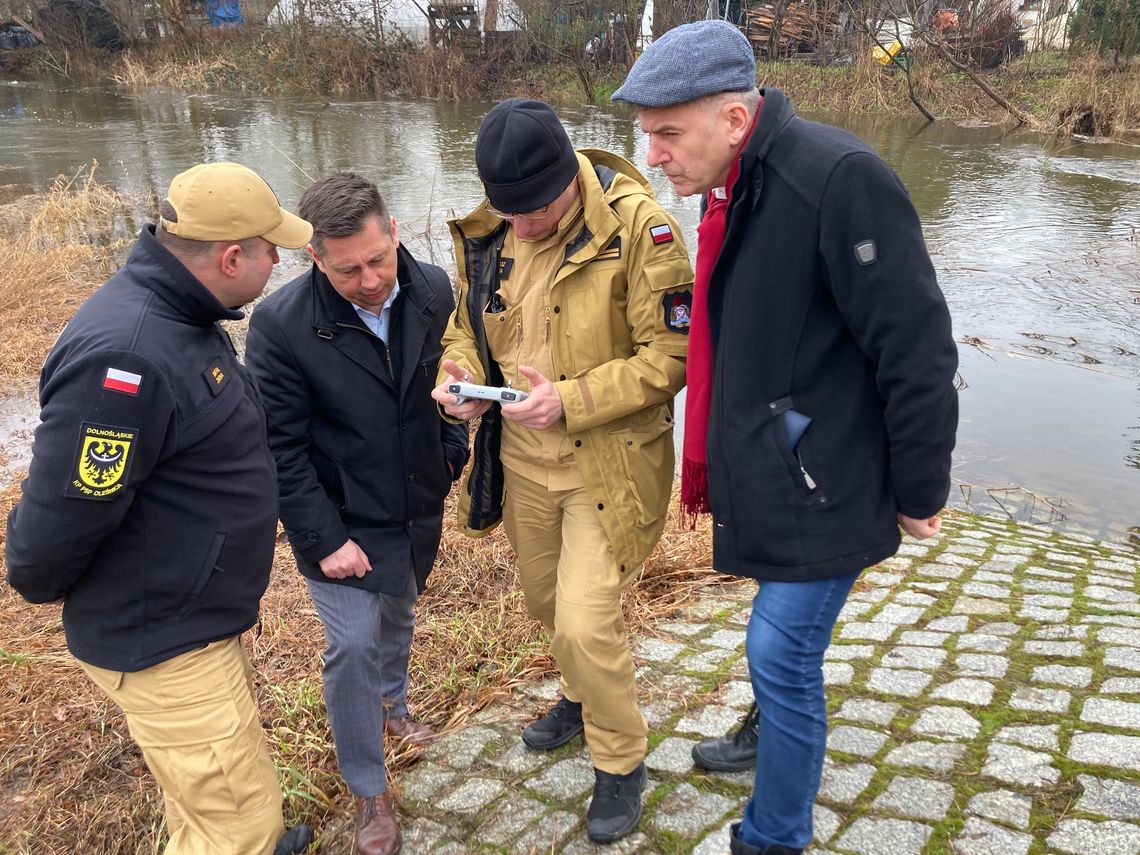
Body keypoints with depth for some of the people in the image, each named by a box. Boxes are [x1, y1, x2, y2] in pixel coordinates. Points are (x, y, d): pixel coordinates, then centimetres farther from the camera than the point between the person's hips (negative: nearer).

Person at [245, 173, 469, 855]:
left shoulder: (434, 292, -11)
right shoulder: (281, 325, -23)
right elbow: (282, 450, -17)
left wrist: (453, 459, 4)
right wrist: (324, 540, -17)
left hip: (418, 512, 4)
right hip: (342, 520, -4)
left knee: (398, 619, 25)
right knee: (354, 645, -4)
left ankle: (392, 705, 55)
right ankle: (370, 793, 19)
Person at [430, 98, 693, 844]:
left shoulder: (637, 225, -20)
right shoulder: (487, 231, -2)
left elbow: (671, 355, -19)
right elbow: (469, 322, 12)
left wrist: (571, 401, -26)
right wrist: (457, 374, -10)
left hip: (607, 459, -6)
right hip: (521, 455, 6)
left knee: (586, 622, -7)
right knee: (547, 602, 22)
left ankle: (622, 763, 21)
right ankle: (584, 696, 52)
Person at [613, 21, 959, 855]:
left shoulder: (840, 178, -23)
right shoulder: (729, 190, 6)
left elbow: (917, 348, -21)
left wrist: (920, 490, -12)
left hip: (823, 483, -8)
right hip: (767, 472, 8)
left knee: (781, 656, 2)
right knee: (783, 652, 24)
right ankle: (773, 739, 48)